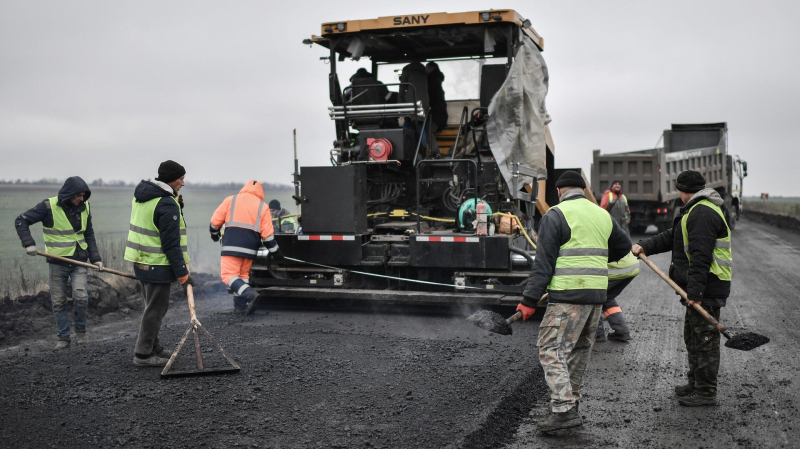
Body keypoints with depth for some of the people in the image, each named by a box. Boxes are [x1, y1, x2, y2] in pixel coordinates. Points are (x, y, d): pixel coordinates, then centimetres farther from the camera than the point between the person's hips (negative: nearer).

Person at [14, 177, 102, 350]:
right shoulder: (49, 206, -12)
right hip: (58, 262, -2)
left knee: (81, 296, -13)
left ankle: (80, 330, 9)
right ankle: (63, 337, 18)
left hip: (79, 261, 2)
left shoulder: (84, 207, 1)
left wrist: (95, 258, 2)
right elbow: (21, 221, -9)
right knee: (58, 302, 5)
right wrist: (28, 243, -21)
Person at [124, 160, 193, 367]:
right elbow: (171, 245, -21)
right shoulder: (167, 205, -21)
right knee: (156, 309, 0)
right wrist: (182, 274, -16)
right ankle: (143, 355, 7)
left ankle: (153, 347, 32)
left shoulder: (141, 194, 8)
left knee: (152, 306, 20)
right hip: (158, 266, -9)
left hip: (140, 262, 9)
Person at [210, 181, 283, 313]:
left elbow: (215, 220, 7)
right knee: (243, 274, 19)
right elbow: (267, 233, 3)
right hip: (250, 248, 3)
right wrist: (275, 251, 11)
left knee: (229, 275, -4)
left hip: (232, 245, -3)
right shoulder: (263, 207, 8)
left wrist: (214, 233, 27)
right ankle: (240, 306, 17)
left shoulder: (230, 200, 7)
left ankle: (251, 295, -24)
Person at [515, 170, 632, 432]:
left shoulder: (556, 216, -6)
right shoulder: (602, 215, 15)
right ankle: (570, 398, 29)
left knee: (552, 350, -7)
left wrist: (529, 300, -9)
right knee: (580, 349, 20)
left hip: (567, 295, -7)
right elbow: (624, 246, 28)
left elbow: (544, 262, -11)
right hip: (596, 294, 7)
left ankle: (564, 410, -16)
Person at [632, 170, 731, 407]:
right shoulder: (697, 210, 19)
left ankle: (706, 392, 3)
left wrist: (694, 289, -27)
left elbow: (700, 255, -25)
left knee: (704, 338, -4)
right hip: (699, 287, 11)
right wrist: (645, 246, 7)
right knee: (692, 335, 19)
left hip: (707, 288, -11)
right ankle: (696, 383, 30)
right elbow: (671, 236, 19)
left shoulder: (702, 213, -18)